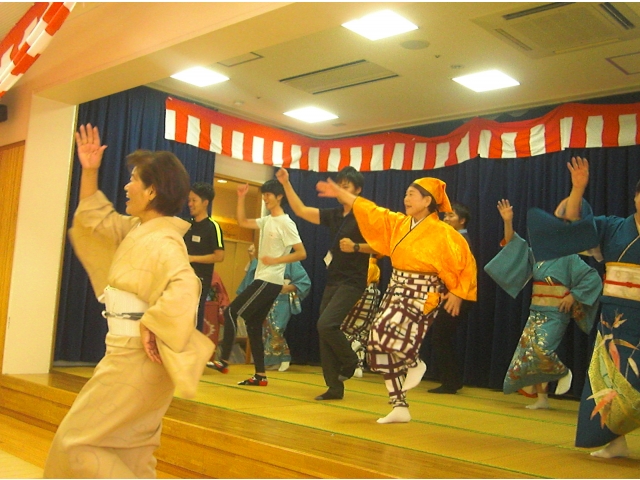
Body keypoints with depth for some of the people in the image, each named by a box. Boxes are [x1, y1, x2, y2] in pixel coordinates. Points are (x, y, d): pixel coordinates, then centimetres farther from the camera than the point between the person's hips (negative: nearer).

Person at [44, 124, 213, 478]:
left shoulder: (162, 242, -21)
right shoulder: (135, 230, 9)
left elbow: (184, 289, -38)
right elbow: (94, 218, 22)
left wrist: (152, 327, -28)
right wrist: (89, 170, 13)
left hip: (136, 359, -10)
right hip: (128, 356, 10)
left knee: (76, 443, -1)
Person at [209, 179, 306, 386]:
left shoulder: (286, 223, -12)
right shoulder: (267, 221, 14)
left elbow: (301, 253, -15)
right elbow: (242, 222, 21)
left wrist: (275, 260, -21)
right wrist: (241, 198, 13)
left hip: (270, 281, -9)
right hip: (262, 280, 9)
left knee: (231, 312, -8)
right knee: (253, 324, 8)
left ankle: (224, 361, -2)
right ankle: (260, 375, 11)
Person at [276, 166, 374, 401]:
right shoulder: (333, 215, 12)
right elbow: (301, 210, 12)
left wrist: (356, 247, -20)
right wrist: (286, 184, 6)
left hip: (352, 282, -7)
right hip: (332, 281, 8)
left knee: (326, 324, -22)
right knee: (324, 331, 4)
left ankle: (350, 361, 5)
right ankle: (335, 387, 12)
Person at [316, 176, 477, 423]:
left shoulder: (441, 232, -10)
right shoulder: (397, 223, 8)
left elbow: (464, 260, -7)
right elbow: (370, 211, 12)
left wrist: (458, 293, -10)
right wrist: (339, 193, 13)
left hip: (422, 295, -7)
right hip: (396, 290, 7)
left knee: (383, 331, -28)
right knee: (383, 346, 4)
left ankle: (415, 364, 4)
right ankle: (400, 408, 14)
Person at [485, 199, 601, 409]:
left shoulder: (568, 258, -6)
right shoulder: (536, 256, 11)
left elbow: (593, 278, -10)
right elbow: (512, 244, 9)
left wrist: (573, 296, -15)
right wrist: (508, 222, -3)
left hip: (555, 315, -7)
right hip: (536, 313, 7)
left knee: (540, 350, -24)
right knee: (527, 353, 2)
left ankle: (564, 373, 6)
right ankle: (541, 398, 12)